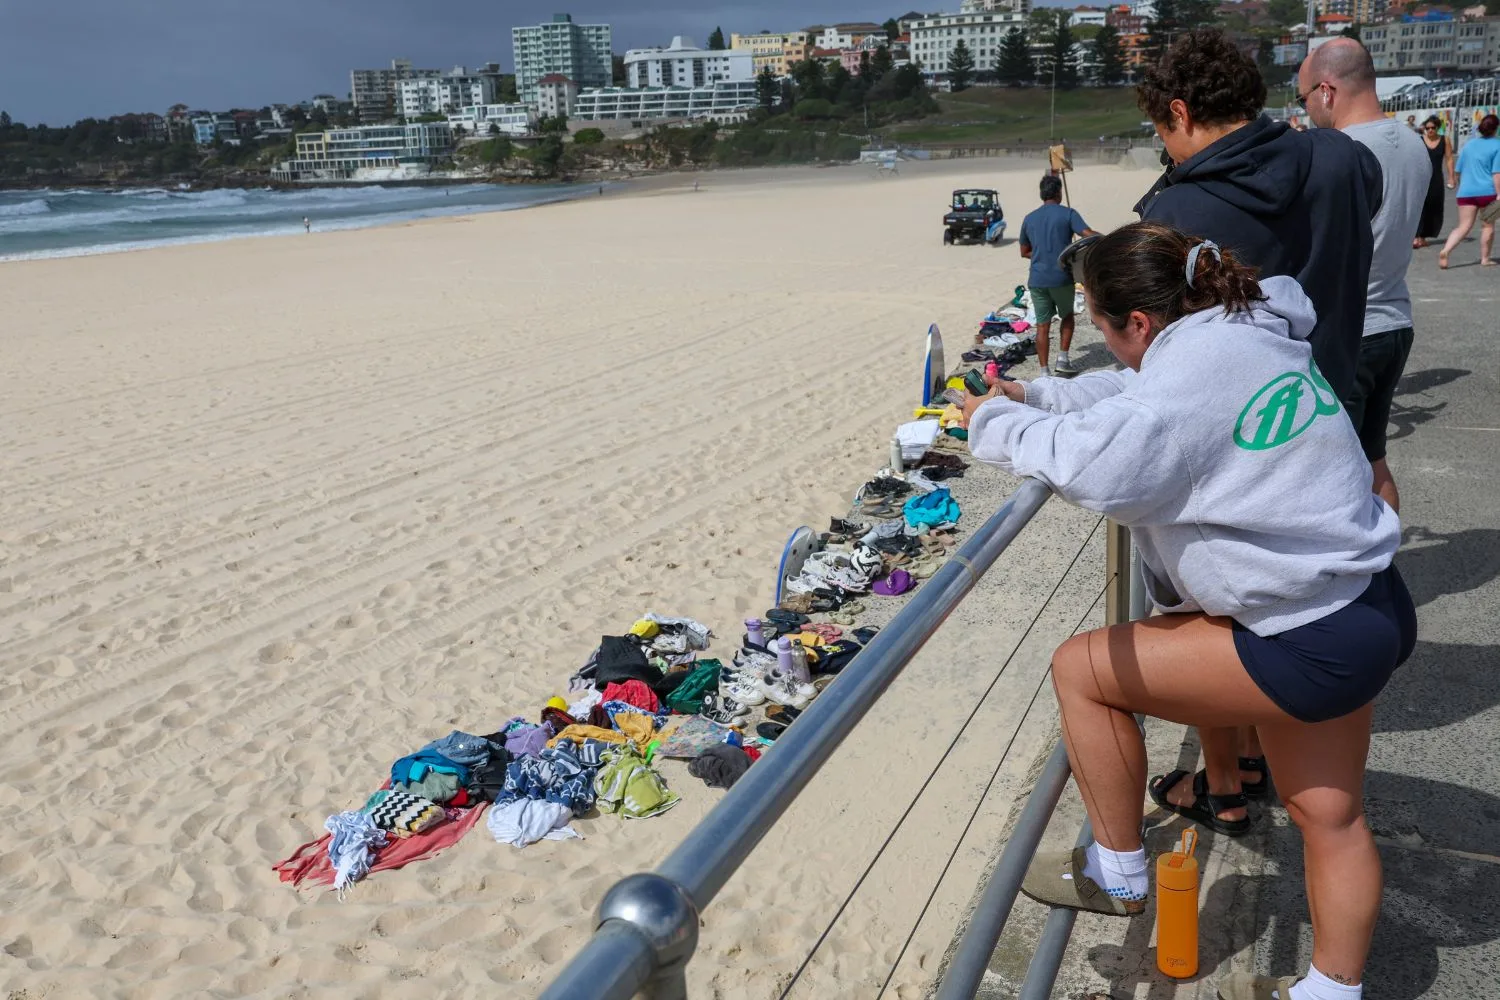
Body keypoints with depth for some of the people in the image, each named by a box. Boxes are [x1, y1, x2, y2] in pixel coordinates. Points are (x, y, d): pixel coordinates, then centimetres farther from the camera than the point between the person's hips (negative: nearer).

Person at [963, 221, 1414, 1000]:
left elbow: (1090, 462, -34)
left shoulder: (1199, 366, -23)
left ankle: (1116, 875, 15)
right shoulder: (1240, 337, 7)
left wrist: (994, 424, -16)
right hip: (1359, 609, 11)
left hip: (1311, 644, -10)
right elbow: (1127, 393, 19)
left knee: (1080, 669, -2)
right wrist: (1027, 397, 11)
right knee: (1328, 812, 22)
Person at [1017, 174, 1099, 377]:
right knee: (1067, 316, 20)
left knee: (1042, 325, 6)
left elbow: (1024, 252, 18)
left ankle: (1044, 371, 6)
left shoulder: (1029, 219, 10)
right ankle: (1062, 359, 13)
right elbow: (1089, 236, -14)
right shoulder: (1068, 214, -3)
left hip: (1037, 280, 3)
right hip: (1061, 277, -3)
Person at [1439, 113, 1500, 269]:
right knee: (1487, 226, 11)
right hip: (1487, 191, -4)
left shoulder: (1469, 144, 11)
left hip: (1466, 191, 4)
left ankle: (1445, 250, -22)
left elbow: (1458, 170, 17)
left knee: (1463, 226, 1)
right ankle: (1485, 259, 16)